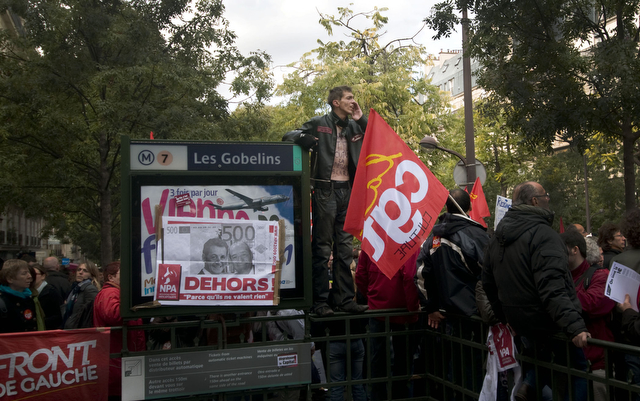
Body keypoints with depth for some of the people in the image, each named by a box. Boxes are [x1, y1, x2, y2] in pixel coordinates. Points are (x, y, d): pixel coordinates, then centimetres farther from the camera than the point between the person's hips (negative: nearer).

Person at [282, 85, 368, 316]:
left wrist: (361, 119, 4)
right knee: (322, 247, -3)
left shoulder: (355, 127, 16)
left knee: (345, 247, 6)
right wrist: (302, 137, -20)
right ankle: (320, 300, 3)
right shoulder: (319, 124, 4)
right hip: (325, 191, -5)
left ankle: (344, 298, 12)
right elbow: (288, 136, 3)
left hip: (347, 191, 5)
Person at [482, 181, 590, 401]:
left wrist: (505, 316, 24)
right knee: (578, 368, 6)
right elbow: (552, 288, -30)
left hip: (520, 323, 8)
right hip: (548, 323, -8)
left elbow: (487, 282, 16)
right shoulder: (542, 234, -20)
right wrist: (574, 326, -34)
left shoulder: (497, 237, 7)